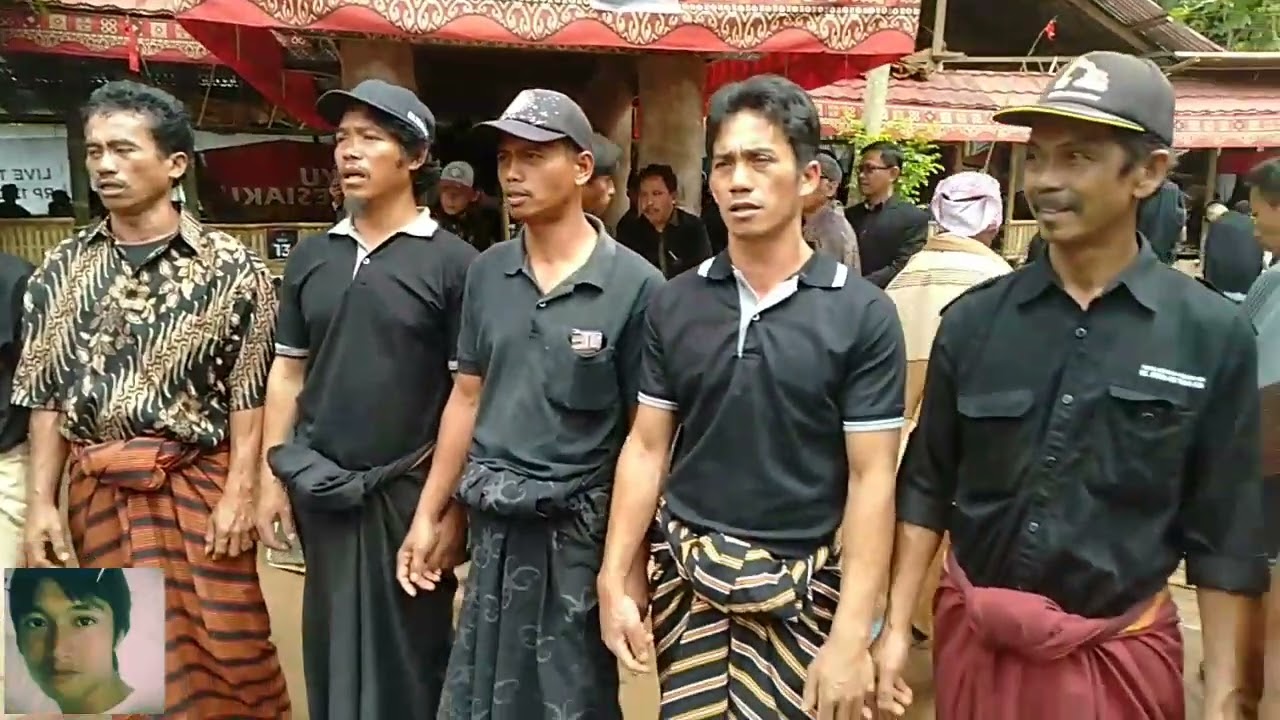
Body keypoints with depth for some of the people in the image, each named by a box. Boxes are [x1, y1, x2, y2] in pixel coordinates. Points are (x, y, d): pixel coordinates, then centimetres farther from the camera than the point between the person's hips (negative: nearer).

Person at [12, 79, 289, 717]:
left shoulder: (231, 267, -5)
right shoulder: (60, 271, 5)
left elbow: (248, 395, -5)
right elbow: (45, 398, 7)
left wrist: (238, 497, -11)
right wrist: (40, 502, 2)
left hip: (200, 484, -3)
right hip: (97, 491, 3)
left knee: (226, 647, 4)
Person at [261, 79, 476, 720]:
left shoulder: (452, 262, -9)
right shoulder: (310, 257, 6)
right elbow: (287, 372, 11)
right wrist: (273, 475, 6)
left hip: (409, 487, -4)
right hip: (319, 489, 5)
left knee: (408, 650, 11)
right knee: (330, 644, 19)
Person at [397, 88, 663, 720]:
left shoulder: (634, 284, -12)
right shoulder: (486, 273, 3)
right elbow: (468, 398, 10)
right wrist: (427, 516, 10)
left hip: (581, 526, -4)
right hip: (491, 523, 5)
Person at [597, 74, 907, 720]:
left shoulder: (862, 314, -9)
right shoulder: (673, 304, 0)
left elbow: (871, 478, -10)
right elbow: (646, 448, 4)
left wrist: (851, 635, -14)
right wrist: (614, 581, 0)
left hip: (802, 585, -2)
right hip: (684, 572, 3)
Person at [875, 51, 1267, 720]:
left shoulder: (1214, 334, -10)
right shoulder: (973, 319, -6)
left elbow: (1224, 534, -3)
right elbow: (927, 484, 0)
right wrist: (896, 626, -2)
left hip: (1119, 654, -1)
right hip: (973, 635, 2)